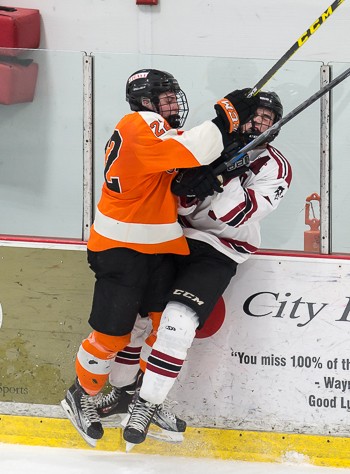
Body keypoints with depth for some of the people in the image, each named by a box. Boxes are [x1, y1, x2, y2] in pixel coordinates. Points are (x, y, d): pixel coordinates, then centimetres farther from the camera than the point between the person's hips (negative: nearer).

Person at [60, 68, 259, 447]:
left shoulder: (157, 132, 16)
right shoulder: (140, 125, -16)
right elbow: (190, 152, -29)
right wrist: (228, 115, -26)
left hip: (158, 248, 10)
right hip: (120, 248, -10)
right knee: (112, 332, -5)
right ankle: (81, 395, 14)